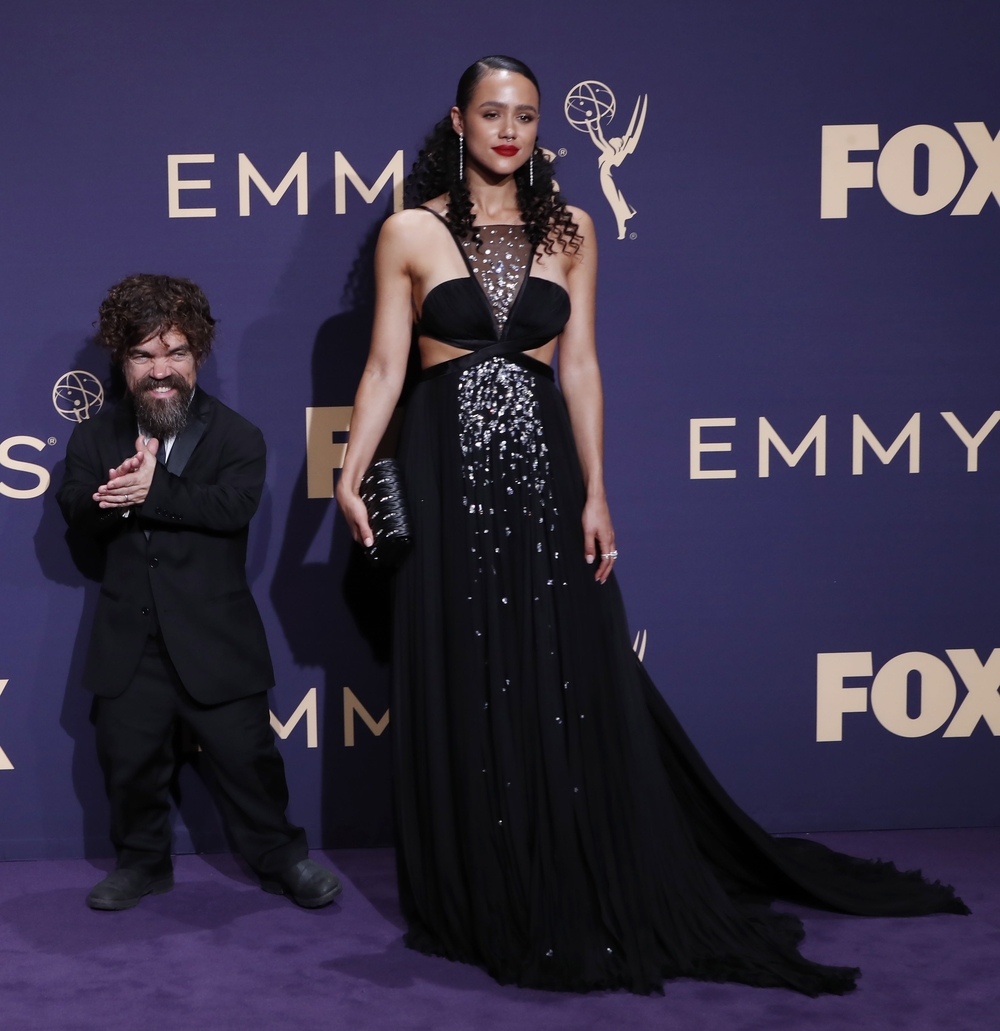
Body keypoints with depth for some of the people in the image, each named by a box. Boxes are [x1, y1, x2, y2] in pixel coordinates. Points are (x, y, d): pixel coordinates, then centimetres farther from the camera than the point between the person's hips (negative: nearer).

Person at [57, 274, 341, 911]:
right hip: (130, 643, 3)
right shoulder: (97, 438, 8)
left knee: (248, 756, 5)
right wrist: (118, 495, -28)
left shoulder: (237, 436, -2)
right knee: (130, 760, 11)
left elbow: (235, 504, -20)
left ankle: (281, 859, 24)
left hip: (215, 641, -3)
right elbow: (76, 508, -6)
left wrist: (154, 490, -28)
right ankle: (144, 863, 31)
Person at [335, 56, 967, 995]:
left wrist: (594, 492, -2)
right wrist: (350, 474, -12)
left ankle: (582, 899, 19)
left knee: (569, 682, 4)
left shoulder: (567, 230, 8)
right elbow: (384, 366, 0)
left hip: (541, 467, 2)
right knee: (462, 688, 3)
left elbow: (579, 365, 5)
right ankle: (478, 905, 17)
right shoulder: (411, 232, 2)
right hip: (447, 470, -2)